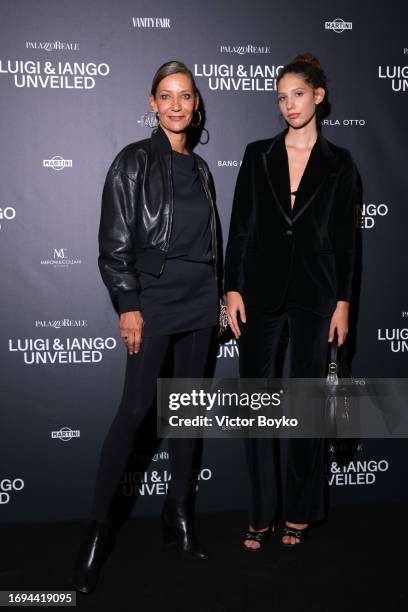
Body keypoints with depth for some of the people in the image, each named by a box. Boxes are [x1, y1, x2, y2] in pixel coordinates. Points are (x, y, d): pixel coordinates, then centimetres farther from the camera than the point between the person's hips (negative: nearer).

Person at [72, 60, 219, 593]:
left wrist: (220, 295, 13)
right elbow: (115, 242, -8)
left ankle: (180, 514, 20)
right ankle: (98, 525, 3)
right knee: (137, 407, -8)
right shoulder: (134, 161, -2)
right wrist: (128, 306, -14)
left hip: (201, 300, 6)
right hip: (154, 298, -5)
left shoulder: (200, 168, 14)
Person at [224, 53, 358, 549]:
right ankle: (260, 513, 15)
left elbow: (344, 237, 4)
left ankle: (299, 513, 22)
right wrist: (233, 289, -3)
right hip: (261, 290, 1)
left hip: (313, 294, -1)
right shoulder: (258, 155, 5)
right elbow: (239, 227, 4)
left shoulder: (338, 163, 4)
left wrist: (343, 301, -1)